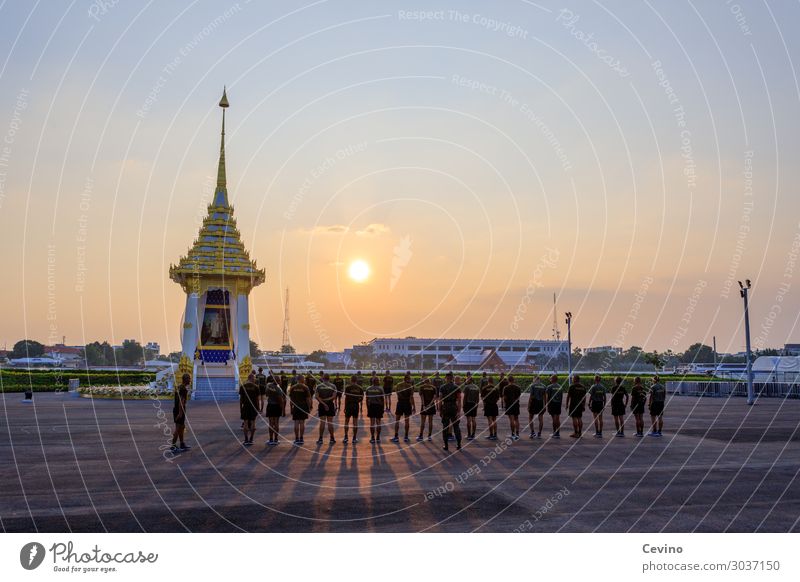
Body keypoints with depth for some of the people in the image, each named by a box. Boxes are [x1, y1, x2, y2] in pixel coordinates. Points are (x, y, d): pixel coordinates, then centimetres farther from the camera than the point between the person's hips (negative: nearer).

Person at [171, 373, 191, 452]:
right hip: (180, 410, -10)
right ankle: (173, 446, -2)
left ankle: (182, 445, 25)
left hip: (176, 409, 10)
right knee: (178, 428, -5)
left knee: (182, 427, 17)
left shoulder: (178, 387, 13)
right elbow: (181, 401, -23)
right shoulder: (184, 389, -16)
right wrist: (180, 412, -25)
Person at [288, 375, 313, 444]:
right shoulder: (305, 387, -4)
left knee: (296, 423, 4)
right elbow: (308, 399, -5)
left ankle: (297, 439, 3)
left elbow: (290, 399, 5)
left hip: (295, 407, 2)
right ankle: (301, 438, 3)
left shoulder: (293, 387, 4)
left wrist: (291, 406, 12)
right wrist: (309, 408, 1)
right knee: (302, 422, 3)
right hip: (303, 406, -2)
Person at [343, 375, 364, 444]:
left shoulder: (348, 387, -6)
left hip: (349, 405, -2)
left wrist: (345, 407, -4)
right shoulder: (360, 388, 2)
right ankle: (354, 438, 9)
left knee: (346, 421, 8)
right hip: (356, 405, 2)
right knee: (355, 422, 6)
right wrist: (361, 408, 14)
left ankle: (346, 437, 4)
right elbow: (361, 399, 3)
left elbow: (346, 398, -8)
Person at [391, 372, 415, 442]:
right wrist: (414, 407, -5)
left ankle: (396, 437, 3)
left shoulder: (398, 385, 0)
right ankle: (406, 437, 10)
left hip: (400, 403, 1)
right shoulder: (410, 386, -8)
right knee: (407, 420, 8)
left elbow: (398, 394, 4)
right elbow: (411, 397, -9)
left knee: (397, 420, 6)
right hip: (407, 403, -1)